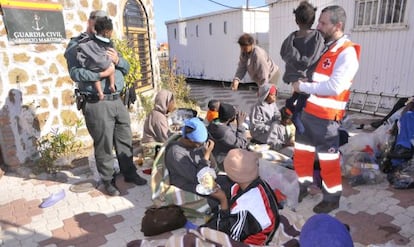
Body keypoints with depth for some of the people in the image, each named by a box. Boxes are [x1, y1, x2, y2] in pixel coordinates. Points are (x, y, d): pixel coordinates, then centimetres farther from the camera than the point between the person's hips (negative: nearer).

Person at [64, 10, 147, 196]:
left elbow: (126, 68, 17)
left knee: (125, 140, 13)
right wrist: (101, 74, -24)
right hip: (97, 104, -7)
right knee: (104, 145, 2)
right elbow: (75, 73, -16)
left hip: (117, 100, 7)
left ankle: (129, 173, 29)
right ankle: (108, 180, 19)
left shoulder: (107, 45, 21)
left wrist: (118, 60, -4)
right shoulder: (77, 45, -1)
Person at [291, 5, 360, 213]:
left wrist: (303, 86, -15)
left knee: (328, 160, 5)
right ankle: (302, 188, 36)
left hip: (325, 117, -8)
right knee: (301, 153, 17)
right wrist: (298, 83, 6)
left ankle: (332, 198, 24)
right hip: (307, 111, 8)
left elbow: (334, 87, -23)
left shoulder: (347, 53, -13)